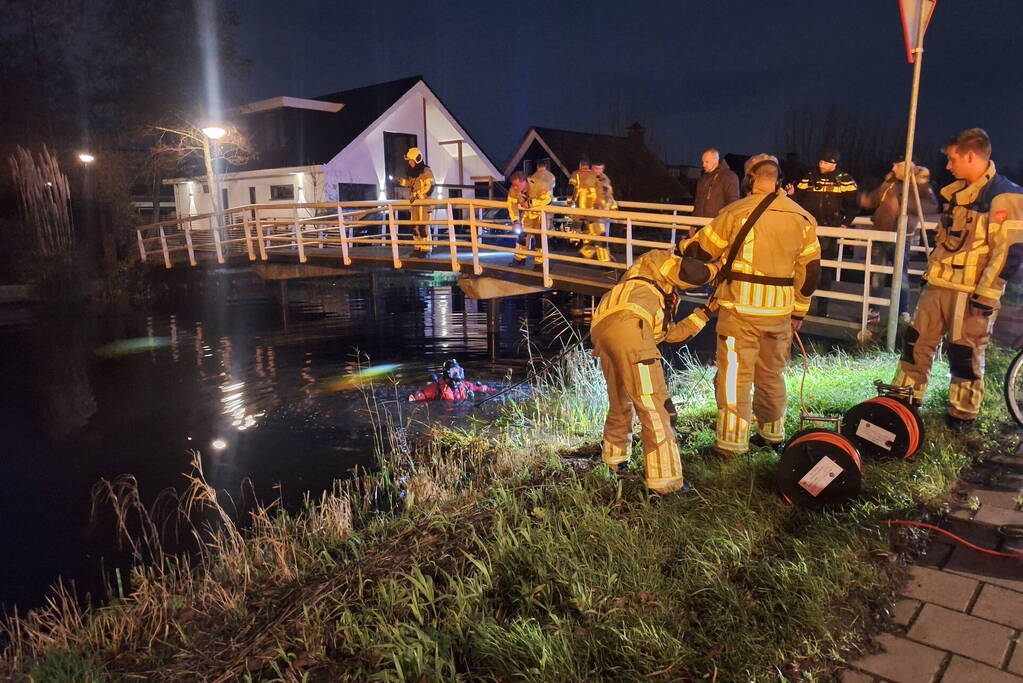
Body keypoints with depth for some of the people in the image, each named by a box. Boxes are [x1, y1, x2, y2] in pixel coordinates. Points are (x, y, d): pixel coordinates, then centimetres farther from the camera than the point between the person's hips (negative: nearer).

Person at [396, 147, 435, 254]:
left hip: (424, 203, -8)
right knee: (415, 227, 7)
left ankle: (426, 249, -8)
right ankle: (418, 248, 13)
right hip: (414, 203, 8)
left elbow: (429, 187, -15)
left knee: (423, 227, -11)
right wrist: (402, 181, 12)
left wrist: (417, 196, -21)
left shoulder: (426, 171, -8)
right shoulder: (412, 173, 16)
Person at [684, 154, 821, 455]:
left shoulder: (737, 212, -11)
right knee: (772, 374, 19)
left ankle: (731, 442, 7)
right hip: (780, 312, 5)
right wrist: (798, 311, 19)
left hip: (741, 309, -5)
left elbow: (701, 251, -3)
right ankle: (772, 434, 33)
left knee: (735, 375, 3)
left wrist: (687, 246, 20)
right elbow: (810, 270, 9)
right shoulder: (802, 218, 5)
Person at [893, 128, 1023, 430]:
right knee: (917, 341, 12)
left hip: (971, 292, -8)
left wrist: (987, 293, -20)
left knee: (965, 353, 3)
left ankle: (963, 414, 18)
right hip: (939, 284, 8)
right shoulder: (958, 191, 13)